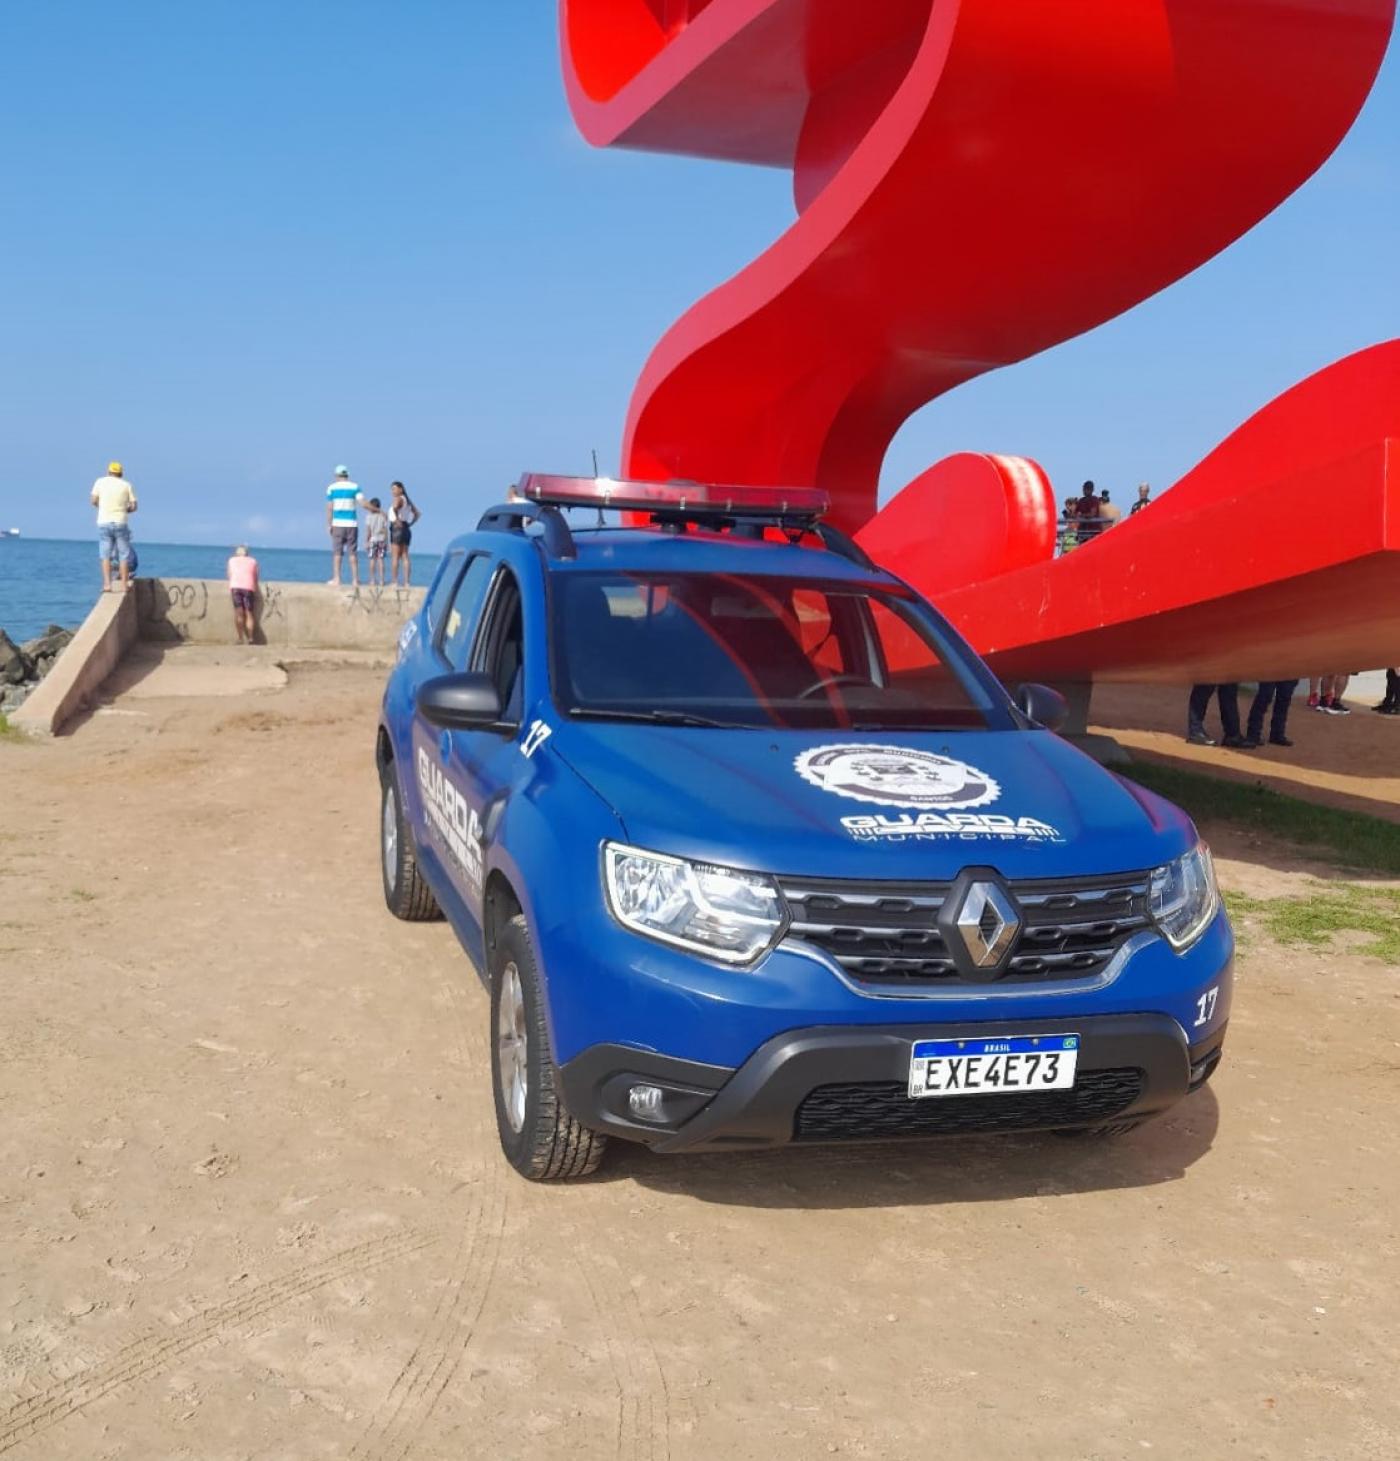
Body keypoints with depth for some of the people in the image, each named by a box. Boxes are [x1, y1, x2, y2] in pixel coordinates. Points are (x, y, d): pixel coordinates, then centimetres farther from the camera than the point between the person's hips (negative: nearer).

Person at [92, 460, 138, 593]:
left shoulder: (100, 481, 5)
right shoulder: (127, 485, 4)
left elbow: (94, 501, 2)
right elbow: (133, 506, 1)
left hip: (104, 523, 1)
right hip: (120, 523, -1)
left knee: (105, 555, 5)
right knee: (124, 556, 5)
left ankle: (107, 584, -4)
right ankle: (124, 585, 3)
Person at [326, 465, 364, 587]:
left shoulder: (332, 488, 3)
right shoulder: (355, 487, 3)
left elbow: (329, 508, -1)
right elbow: (362, 502, -10)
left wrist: (329, 525, 2)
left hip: (338, 523, 0)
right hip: (352, 523, 1)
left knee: (337, 552, 3)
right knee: (353, 553, 3)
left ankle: (336, 579, 0)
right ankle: (355, 579, 1)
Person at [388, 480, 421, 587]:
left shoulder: (399, 499, -9)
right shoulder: (407, 500, 18)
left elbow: (395, 507, -33)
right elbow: (417, 514, 27)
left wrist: (397, 519, -22)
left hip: (397, 528, -9)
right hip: (406, 529, 9)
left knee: (395, 557, -8)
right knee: (405, 556, 8)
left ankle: (394, 582, -10)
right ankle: (407, 583, 5)